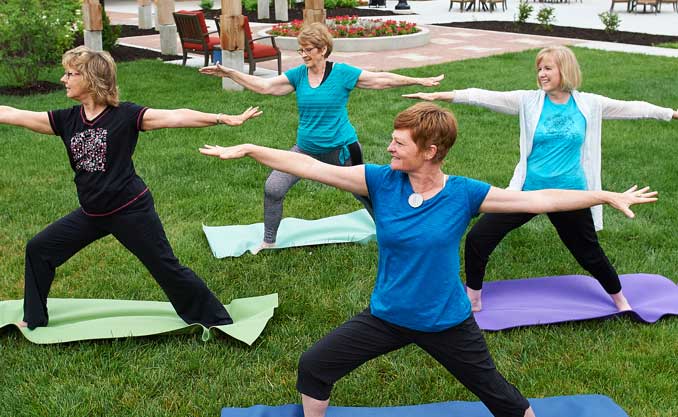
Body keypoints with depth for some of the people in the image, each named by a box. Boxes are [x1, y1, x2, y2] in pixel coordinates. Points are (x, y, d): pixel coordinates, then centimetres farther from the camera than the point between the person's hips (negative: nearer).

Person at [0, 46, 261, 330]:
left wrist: (224, 118, -27)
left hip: (131, 211, -6)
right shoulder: (66, 120, 2)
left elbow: (175, 117, -20)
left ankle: (217, 320, 15)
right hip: (91, 214, 6)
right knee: (38, 250, 11)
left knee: (167, 269, -1)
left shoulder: (125, 115, -13)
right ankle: (34, 319, 30)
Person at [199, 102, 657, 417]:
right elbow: (311, 167, -15)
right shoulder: (381, 181, -13)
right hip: (386, 317, 2)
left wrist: (608, 196, -15)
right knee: (313, 367, 3)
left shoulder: (464, 193, -17)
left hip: (448, 322, -2)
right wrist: (248, 149, -16)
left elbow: (540, 199, -14)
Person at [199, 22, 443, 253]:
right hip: (306, 148, 3)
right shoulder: (298, 74, -3)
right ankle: (268, 242, 14)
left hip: (341, 149, -3)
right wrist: (229, 73, -14)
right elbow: (264, 86, -7)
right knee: (273, 188, -6)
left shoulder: (342, 73, -13)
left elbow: (382, 79, -9)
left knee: (364, 192, 13)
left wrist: (420, 81, -8)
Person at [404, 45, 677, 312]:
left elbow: (631, 108, 8)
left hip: (570, 195, 0)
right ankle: (473, 299, 15)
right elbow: (486, 97, -13)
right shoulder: (529, 101, -5)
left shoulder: (589, 105, -3)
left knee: (589, 254, 12)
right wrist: (440, 95, -21)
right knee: (478, 237, -6)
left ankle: (619, 299, 42)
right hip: (529, 191, 1)